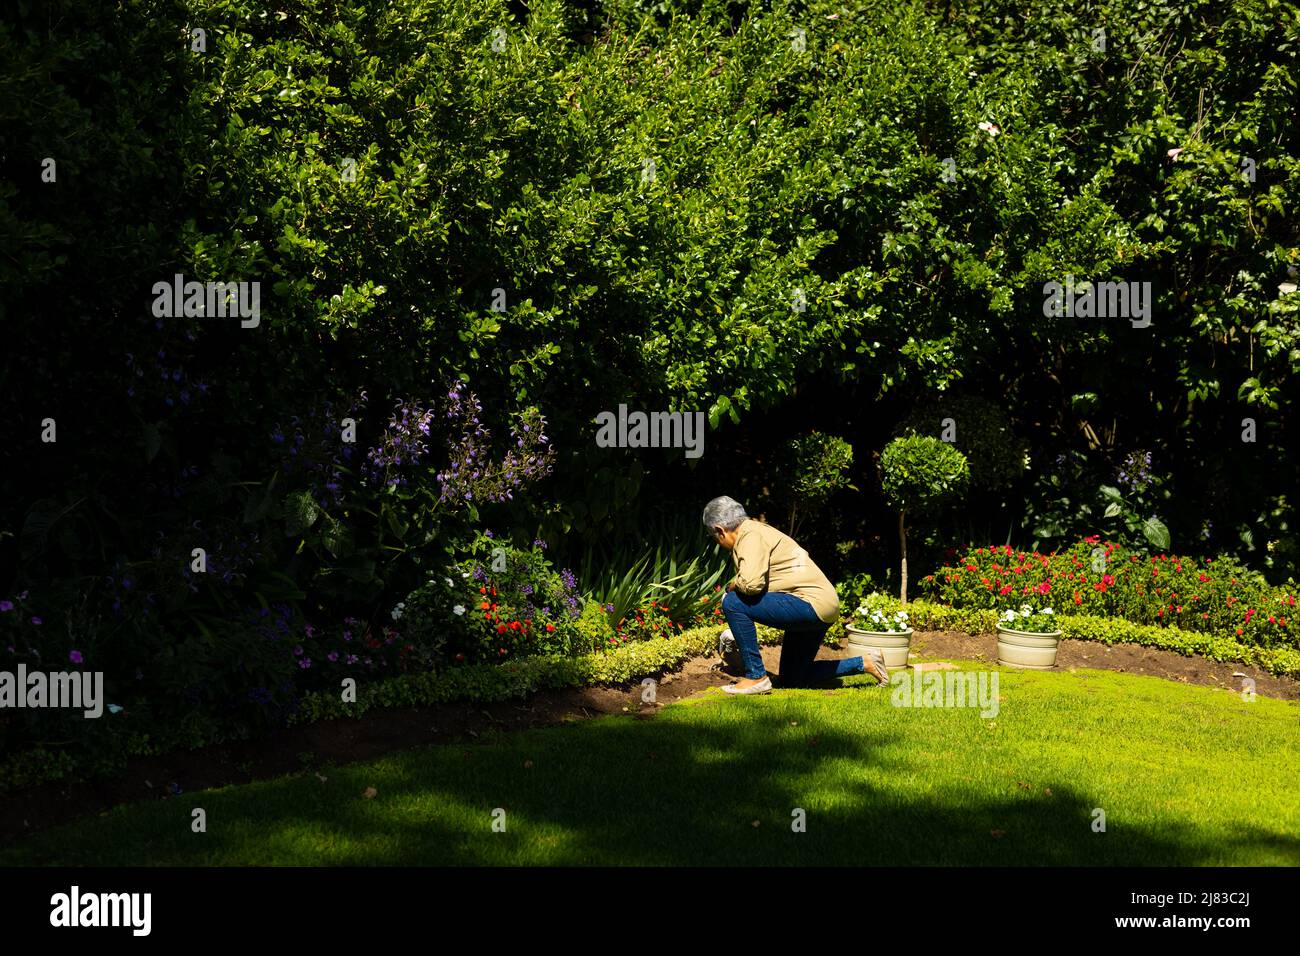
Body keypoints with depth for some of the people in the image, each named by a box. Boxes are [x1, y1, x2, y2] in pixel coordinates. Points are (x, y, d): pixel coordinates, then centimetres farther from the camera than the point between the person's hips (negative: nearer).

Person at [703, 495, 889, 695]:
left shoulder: (750, 535, -13)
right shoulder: (756, 529, 19)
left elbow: (751, 583, -30)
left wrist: (732, 586, -5)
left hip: (812, 604, -11)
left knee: (733, 602, -17)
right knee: (791, 680, 20)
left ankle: (756, 677, -11)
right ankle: (864, 664, 23)